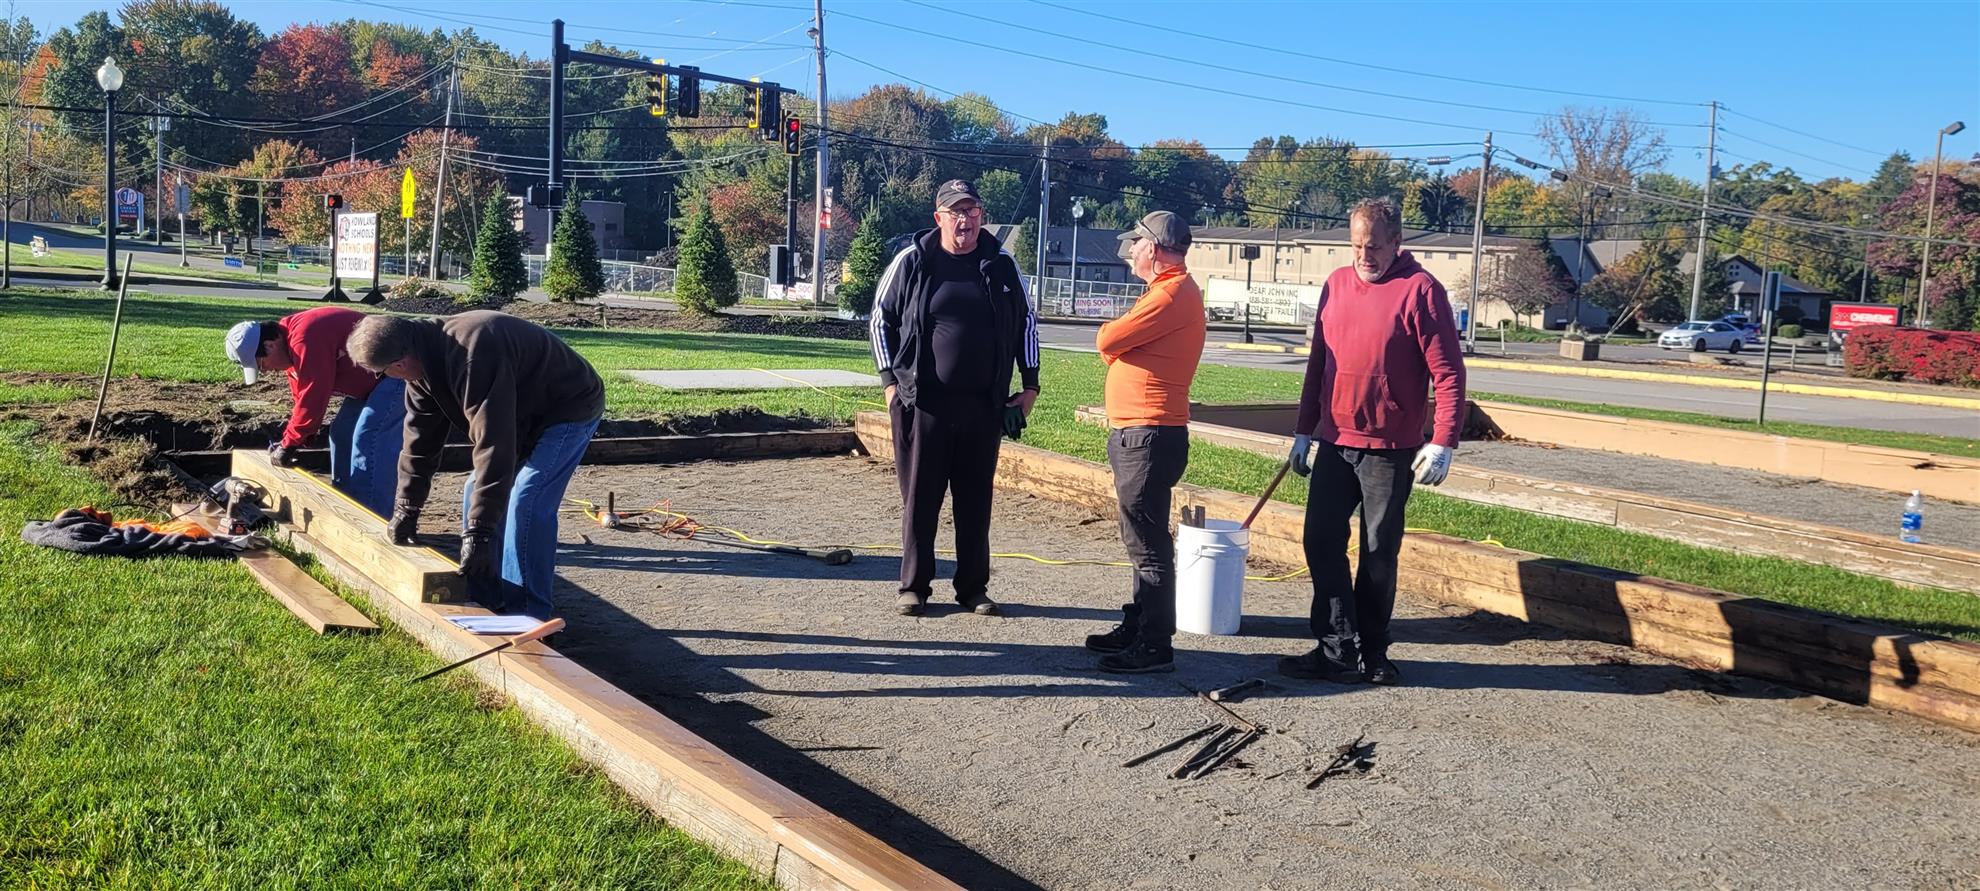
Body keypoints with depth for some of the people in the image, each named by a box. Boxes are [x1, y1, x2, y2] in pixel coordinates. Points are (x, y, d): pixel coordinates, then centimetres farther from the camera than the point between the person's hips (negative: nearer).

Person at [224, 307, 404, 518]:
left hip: (393, 375, -11)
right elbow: (303, 398, 14)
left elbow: (312, 399, -25)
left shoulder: (305, 341, -26)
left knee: (367, 442, -17)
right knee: (341, 435, 14)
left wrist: (288, 445, -14)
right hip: (372, 381, 11)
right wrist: (290, 442, 5)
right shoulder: (291, 344, 8)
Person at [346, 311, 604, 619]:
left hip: (569, 409, -10)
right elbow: (420, 438, 3)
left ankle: (526, 615, -10)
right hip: (521, 416, 10)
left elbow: (492, 445, -39)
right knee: (478, 493, 7)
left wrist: (478, 531, -36)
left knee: (525, 504, -20)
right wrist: (405, 508, 3)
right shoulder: (425, 360, -6)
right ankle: (484, 602, 16)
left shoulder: (472, 355, -38)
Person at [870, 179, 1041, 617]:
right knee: (919, 497, 4)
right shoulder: (912, 261, 0)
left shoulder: (1002, 265, 6)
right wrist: (890, 380, 1)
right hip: (921, 402, -2)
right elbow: (881, 318, 7)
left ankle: (973, 588, 19)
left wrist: (1030, 385, 10)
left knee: (976, 500, 8)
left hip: (983, 405, 2)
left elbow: (1026, 323, 14)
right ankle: (913, 586, 15)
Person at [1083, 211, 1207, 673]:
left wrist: (1112, 334, 2)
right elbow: (1117, 347, 18)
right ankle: (1136, 627, 28)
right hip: (1136, 432, 11)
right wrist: (1117, 342, -2)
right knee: (1141, 537, 18)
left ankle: (1155, 647, -2)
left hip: (1150, 435, -11)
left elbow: (1107, 341, -18)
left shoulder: (1173, 293, -16)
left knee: (1147, 541, -7)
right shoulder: (1171, 289, 19)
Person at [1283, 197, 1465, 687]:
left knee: (1378, 555, 4)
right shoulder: (1337, 284, 8)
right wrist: (1304, 430, 14)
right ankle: (1337, 650, 10)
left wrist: (1442, 442, -19)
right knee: (1322, 543, 4)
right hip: (1334, 443, 6)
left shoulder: (1420, 290, -10)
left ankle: (1371, 655, 16)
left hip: (1390, 449, -5)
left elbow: (1449, 372, -12)